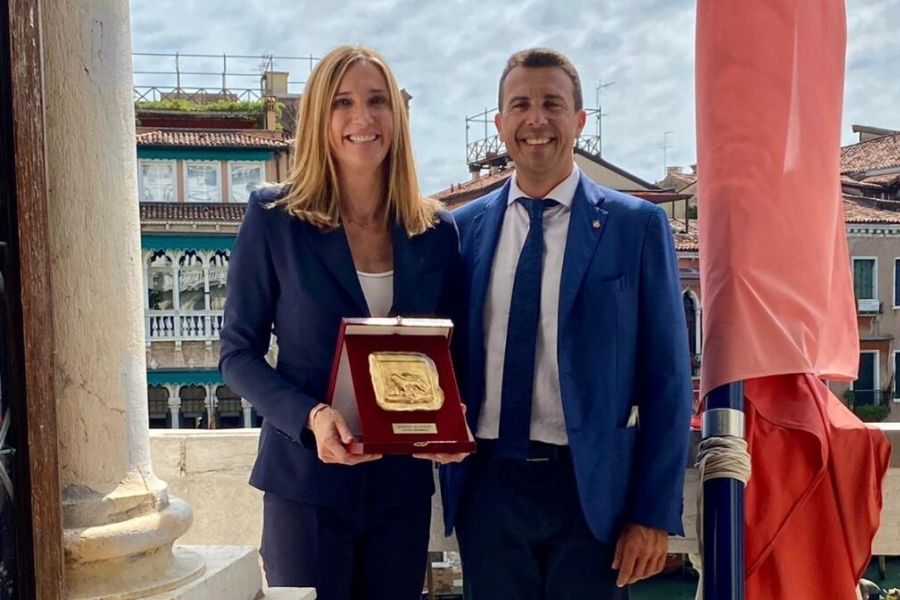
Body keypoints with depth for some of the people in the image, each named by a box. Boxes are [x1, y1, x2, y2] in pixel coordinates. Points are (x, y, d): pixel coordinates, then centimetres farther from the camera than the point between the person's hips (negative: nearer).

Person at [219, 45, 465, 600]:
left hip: (403, 484, 3)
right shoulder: (274, 218, -7)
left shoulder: (436, 232, 2)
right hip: (307, 481, -3)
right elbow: (239, 354, -5)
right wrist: (310, 417, -21)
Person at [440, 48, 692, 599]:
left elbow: (666, 380, -4)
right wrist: (446, 454, -2)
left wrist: (655, 513, -7)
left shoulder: (637, 225, -4)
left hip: (591, 487, -2)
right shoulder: (465, 227, 4)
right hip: (487, 484, 2)